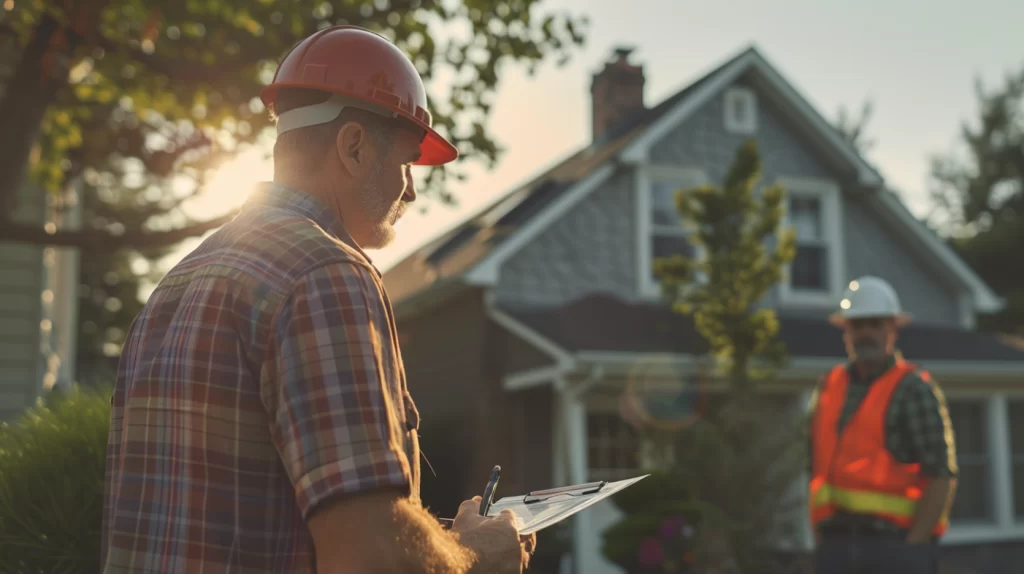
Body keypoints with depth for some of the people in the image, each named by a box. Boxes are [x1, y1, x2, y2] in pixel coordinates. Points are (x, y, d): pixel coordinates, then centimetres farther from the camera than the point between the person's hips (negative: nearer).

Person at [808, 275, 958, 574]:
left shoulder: (915, 389, -4)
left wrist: (912, 549, -13)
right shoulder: (829, 389, 12)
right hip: (837, 550, 5)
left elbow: (941, 477, -9)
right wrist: (822, 543, 7)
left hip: (897, 546, -5)